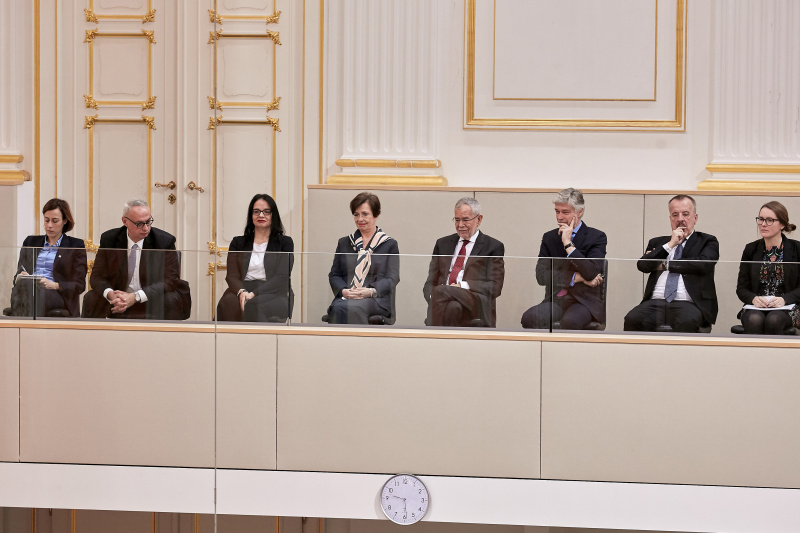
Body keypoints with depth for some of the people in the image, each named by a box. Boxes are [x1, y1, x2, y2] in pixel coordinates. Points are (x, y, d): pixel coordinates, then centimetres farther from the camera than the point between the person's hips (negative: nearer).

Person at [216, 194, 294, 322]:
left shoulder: (285, 243, 13)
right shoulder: (238, 243, 22)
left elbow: (281, 278, -1)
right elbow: (232, 276, 9)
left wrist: (254, 294, -18)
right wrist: (241, 292, -16)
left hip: (273, 294, -2)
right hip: (242, 291, 2)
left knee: (255, 306, -39)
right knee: (228, 303, -36)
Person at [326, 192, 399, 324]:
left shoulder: (390, 244, 14)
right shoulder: (344, 243, 24)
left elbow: (392, 278, 3)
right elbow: (334, 275, 17)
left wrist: (371, 291, -17)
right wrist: (343, 290, -7)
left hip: (376, 300, -3)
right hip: (346, 297, 3)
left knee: (354, 308, -38)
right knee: (338, 308, -36)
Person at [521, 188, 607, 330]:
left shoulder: (597, 237, 1)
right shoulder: (549, 237, 13)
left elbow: (591, 274, -15)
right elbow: (541, 275, 1)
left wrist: (568, 244, -13)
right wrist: (576, 278, -8)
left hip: (585, 301, -3)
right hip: (555, 300, 3)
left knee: (570, 321, -38)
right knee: (528, 318, -29)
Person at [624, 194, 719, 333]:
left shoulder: (707, 241, 17)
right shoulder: (657, 243, 26)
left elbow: (703, 264, -4)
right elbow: (642, 265, 8)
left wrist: (665, 264, 4)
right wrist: (670, 245, 0)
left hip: (687, 304, -3)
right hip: (655, 303, 3)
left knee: (687, 322, -39)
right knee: (632, 319, -30)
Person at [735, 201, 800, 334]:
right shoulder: (751, 250, 11)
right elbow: (741, 288, 10)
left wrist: (784, 299, -18)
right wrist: (754, 299, -13)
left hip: (786, 308, -1)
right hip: (756, 308, 2)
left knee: (773, 320, -36)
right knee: (754, 320, -34)